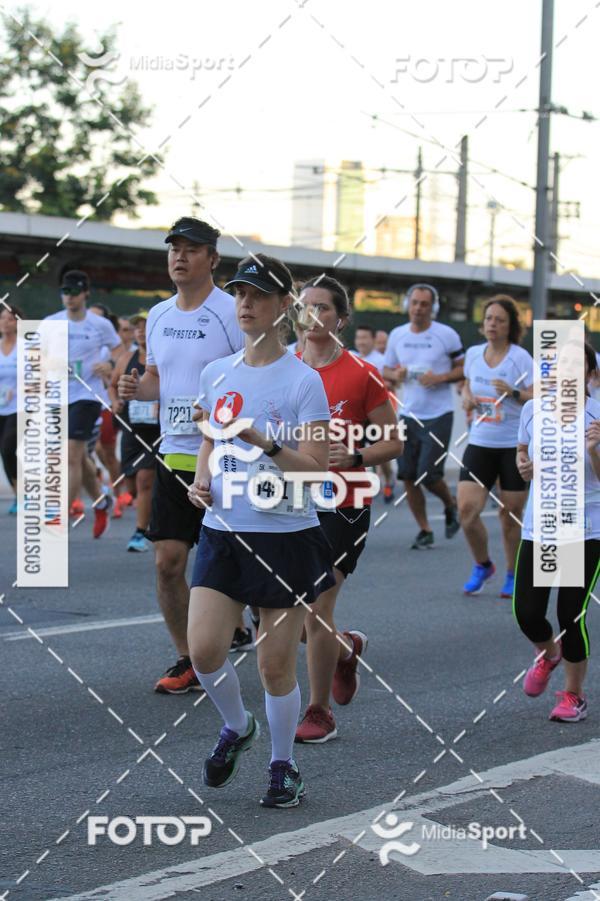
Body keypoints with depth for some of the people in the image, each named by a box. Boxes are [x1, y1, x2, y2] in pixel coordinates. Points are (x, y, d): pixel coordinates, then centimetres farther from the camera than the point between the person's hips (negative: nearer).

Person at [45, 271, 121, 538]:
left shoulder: (100, 325, -3)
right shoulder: (50, 323, 4)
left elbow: (119, 351, 11)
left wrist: (109, 365, -9)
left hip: (87, 396, -4)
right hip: (59, 396, 4)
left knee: (72, 456, -14)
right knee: (79, 458, 14)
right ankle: (101, 502, 38)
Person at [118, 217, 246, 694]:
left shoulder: (233, 313, -8)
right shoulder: (158, 316, 11)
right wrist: (136, 388, 1)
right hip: (173, 455, 6)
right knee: (168, 561, 4)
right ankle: (187, 660, 16)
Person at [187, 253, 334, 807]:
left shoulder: (303, 380, -8)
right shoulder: (216, 374, 8)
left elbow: (317, 467, -13)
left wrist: (263, 441, -27)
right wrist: (202, 480, 4)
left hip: (286, 536, -4)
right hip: (223, 532, 4)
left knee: (276, 664, 0)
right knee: (204, 650, -7)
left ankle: (283, 766, 21)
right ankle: (236, 727, 23)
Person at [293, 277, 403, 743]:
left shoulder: (362, 375, -6)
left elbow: (394, 443, -2)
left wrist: (353, 456, -18)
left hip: (343, 506, -5)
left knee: (315, 609, -10)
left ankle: (320, 714, 7)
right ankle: (346, 649, 38)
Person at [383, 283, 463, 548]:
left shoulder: (446, 335, -6)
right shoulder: (397, 335, 6)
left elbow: (464, 368, -1)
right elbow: (386, 370, 15)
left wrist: (440, 378, -18)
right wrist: (395, 375, -8)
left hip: (438, 415, -4)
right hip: (409, 415, 5)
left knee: (428, 475, -9)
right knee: (408, 476, 1)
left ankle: (450, 506, 23)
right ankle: (424, 531, 15)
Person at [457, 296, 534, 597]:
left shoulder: (520, 357, -9)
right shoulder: (473, 354, 5)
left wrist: (514, 393, -26)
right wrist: (467, 398, 3)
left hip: (515, 446, -4)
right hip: (479, 444, 4)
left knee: (510, 515, 3)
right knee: (466, 509, -8)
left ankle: (513, 575, 23)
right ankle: (482, 565, 16)